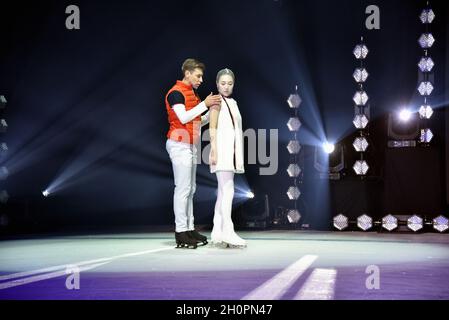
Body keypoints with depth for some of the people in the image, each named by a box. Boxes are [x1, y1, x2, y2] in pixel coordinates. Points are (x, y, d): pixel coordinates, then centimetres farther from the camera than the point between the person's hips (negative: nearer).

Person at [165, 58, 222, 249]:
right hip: (180, 145, -9)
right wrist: (204, 104, -18)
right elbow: (183, 117, -21)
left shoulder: (192, 94, 19)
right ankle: (181, 233, -8)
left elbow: (199, 122, 17)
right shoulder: (176, 93, -9)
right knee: (183, 188, -10)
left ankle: (189, 229, 13)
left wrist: (213, 108, 4)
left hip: (190, 146, 9)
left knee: (190, 189, 9)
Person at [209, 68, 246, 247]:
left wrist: (238, 157, 16)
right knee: (228, 191, -13)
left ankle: (217, 233, 10)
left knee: (223, 192, 7)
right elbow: (212, 128, -10)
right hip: (222, 150, -8)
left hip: (232, 152, 8)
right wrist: (214, 151, -18)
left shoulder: (233, 102, 19)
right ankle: (228, 232, -15)